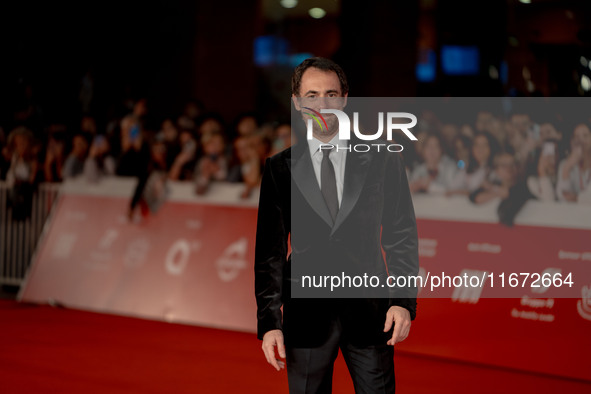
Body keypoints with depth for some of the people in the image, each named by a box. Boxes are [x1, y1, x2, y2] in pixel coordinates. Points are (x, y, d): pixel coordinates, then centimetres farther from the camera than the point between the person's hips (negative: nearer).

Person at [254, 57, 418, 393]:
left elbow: (401, 236, 5)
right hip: (306, 312, 1)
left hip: (369, 310, 0)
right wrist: (269, 322, -3)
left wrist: (404, 301, -5)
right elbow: (270, 249, 4)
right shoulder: (281, 169, 4)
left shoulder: (382, 160, 4)